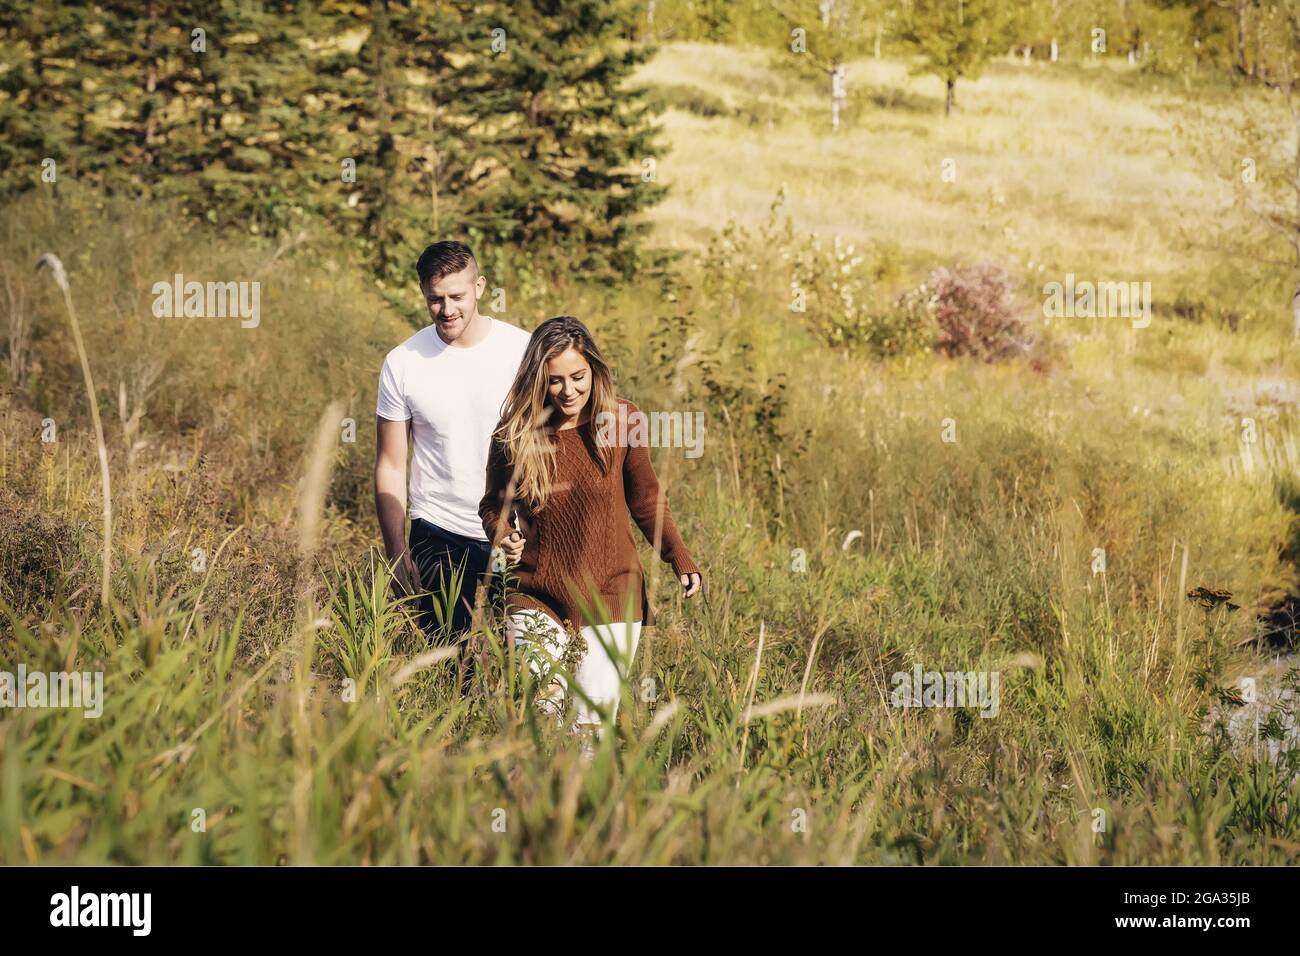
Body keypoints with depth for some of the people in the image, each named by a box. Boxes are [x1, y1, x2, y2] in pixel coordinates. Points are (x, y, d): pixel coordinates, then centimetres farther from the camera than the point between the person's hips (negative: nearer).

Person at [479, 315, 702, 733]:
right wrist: (503, 536, -13)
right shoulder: (515, 433, -4)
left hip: (610, 594, 0)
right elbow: (494, 505, 9)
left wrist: (679, 557, -6)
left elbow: (646, 501, 7)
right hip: (537, 597, 0)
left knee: (593, 723, -1)